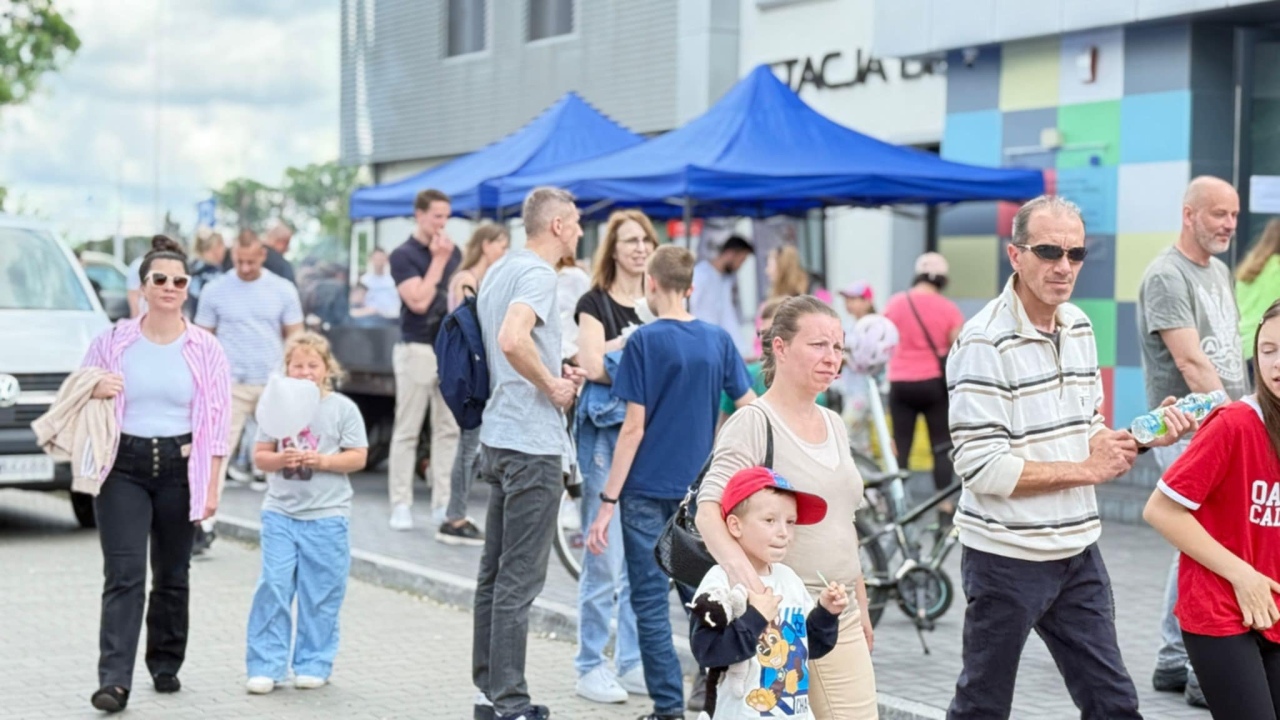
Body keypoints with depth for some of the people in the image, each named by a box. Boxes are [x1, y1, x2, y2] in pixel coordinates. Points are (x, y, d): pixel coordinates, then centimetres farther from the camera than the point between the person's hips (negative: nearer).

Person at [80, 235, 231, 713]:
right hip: (124, 468, -1)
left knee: (172, 575, 11)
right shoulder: (114, 342, 2)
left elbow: (218, 420, 2)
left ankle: (166, 665, 27)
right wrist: (95, 391, -13)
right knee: (124, 576, -10)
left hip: (179, 467, 1)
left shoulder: (205, 349, 1)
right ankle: (114, 681, -14)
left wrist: (211, 486, -2)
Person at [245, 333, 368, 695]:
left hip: (326, 515, -1)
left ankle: (313, 663, 16)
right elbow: (260, 455, 7)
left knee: (320, 595, 4)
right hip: (280, 512, 2)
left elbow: (358, 458, -3)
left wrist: (321, 461, -17)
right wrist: (280, 459, -14)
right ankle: (265, 665, 0)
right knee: (273, 587, -4)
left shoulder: (342, 408, -1)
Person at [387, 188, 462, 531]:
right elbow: (419, 301, -16)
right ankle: (401, 504, 2)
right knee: (407, 431, -1)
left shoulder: (453, 252, 12)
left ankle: (443, 502, 9)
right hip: (417, 349, -5)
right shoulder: (403, 255, -5)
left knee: (448, 429, 5)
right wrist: (438, 261, -13)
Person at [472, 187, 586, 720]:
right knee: (520, 577, -6)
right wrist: (552, 386, -18)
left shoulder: (499, 271, 14)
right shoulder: (536, 274, -15)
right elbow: (513, 339, -32)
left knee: (496, 571, 14)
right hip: (531, 442, -10)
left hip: (498, 437, 10)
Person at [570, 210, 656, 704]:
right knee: (605, 560, -6)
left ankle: (632, 664, 16)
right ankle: (590, 668, 2)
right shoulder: (595, 303, -1)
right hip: (606, 435, -5)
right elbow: (593, 365, -14)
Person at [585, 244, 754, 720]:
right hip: (698, 487, 5)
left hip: (647, 489, -5)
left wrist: (607, 502, -10)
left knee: (650, 600, 3)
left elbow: (634, 427, -13)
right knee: (701, 593, 16)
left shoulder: (645, 341, -10)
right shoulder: (718, 340, 3)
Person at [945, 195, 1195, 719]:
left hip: (1078, 552, 7)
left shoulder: (1078, 326, 7)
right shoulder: (985, 342, -18)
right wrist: (1087, 471, -15)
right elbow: (982, 469, -22)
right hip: (1008, 557, -7)